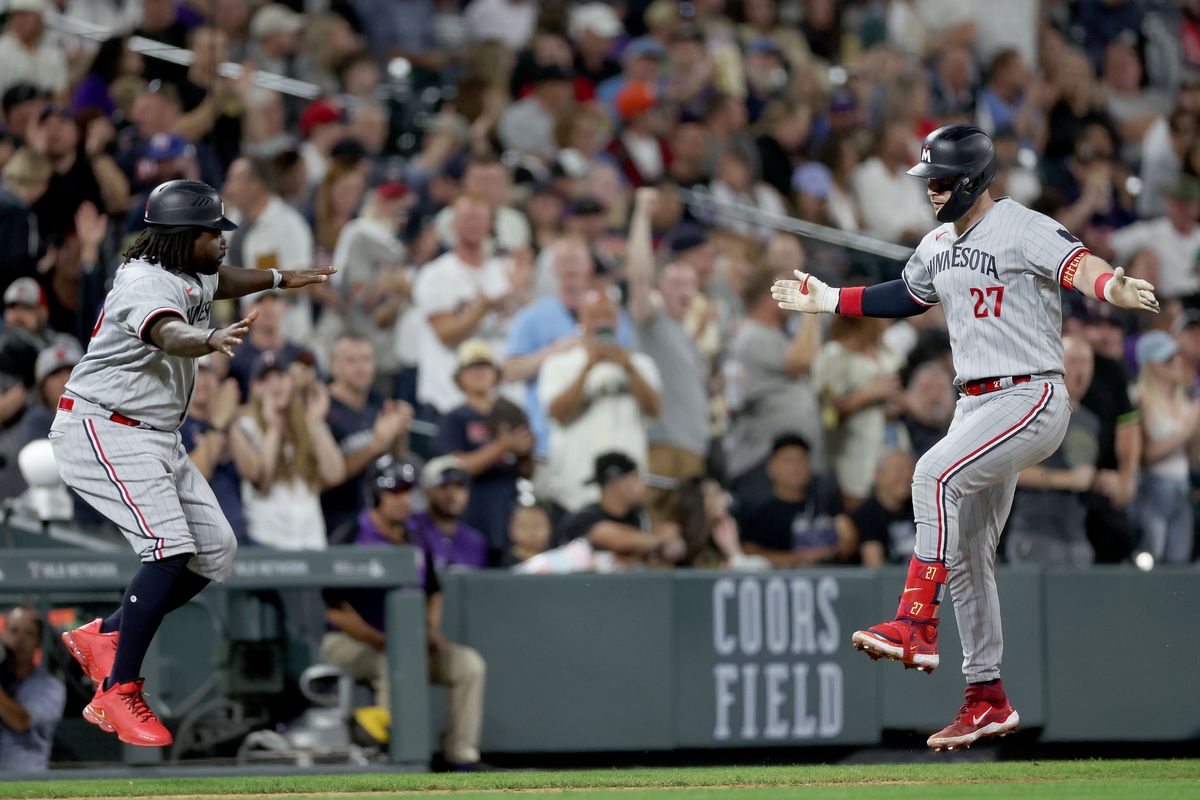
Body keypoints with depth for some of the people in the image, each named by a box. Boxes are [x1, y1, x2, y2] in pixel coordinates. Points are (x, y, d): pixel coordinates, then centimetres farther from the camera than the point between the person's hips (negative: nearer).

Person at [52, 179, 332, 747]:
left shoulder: (189, 276, 9)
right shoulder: (147, 283, -22)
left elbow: (217, 282, 37)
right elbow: (168, 333, -46)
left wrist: (279, 279, 37)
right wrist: (210, 340, -65)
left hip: (156, 439, 10)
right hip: (103, 431, -10)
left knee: (215, 551, 6)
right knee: (170, 549, -24)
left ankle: (104, 636, 15)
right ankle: (118, 694, -20)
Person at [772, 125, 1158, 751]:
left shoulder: (1022, 230, -14)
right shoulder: (939, 245, 12)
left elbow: (1079, 266, -32)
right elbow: (905, 297, 30)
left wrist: (1114, 288, -53)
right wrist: (828, 300, 29)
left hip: (1031, 399, -9)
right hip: (976, 405, 9)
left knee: (935, 474, -30)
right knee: (966, 556, 10)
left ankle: (915, 627, -29)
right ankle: (987, 700, 18)